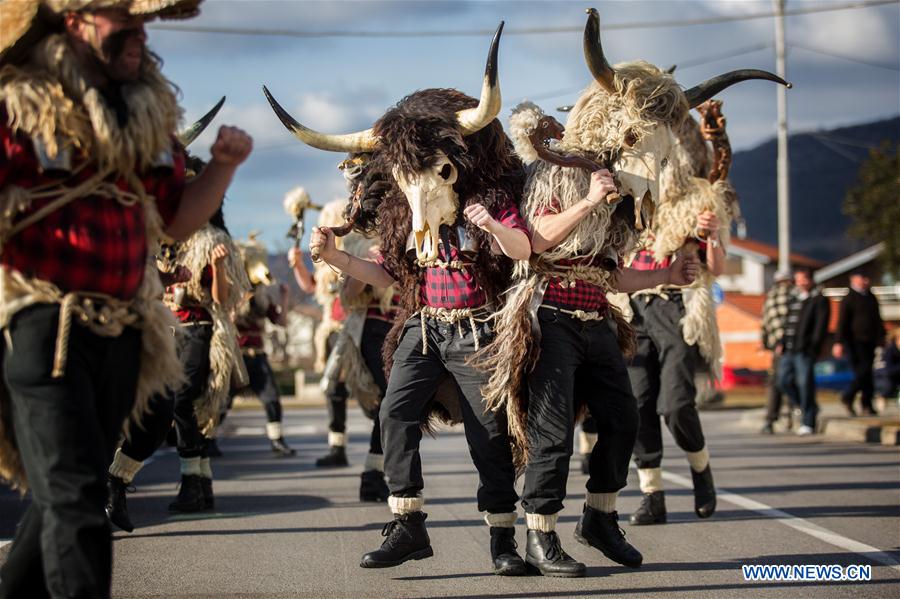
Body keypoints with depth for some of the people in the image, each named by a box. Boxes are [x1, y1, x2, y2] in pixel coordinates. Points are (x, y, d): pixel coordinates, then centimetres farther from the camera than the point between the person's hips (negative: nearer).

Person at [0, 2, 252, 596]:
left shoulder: (147, 112, 15)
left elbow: (177, 219, 19)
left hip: (121, 333, 7)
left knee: (67, 494, 12)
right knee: (75, 497, -14)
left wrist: (224, 165, 5)